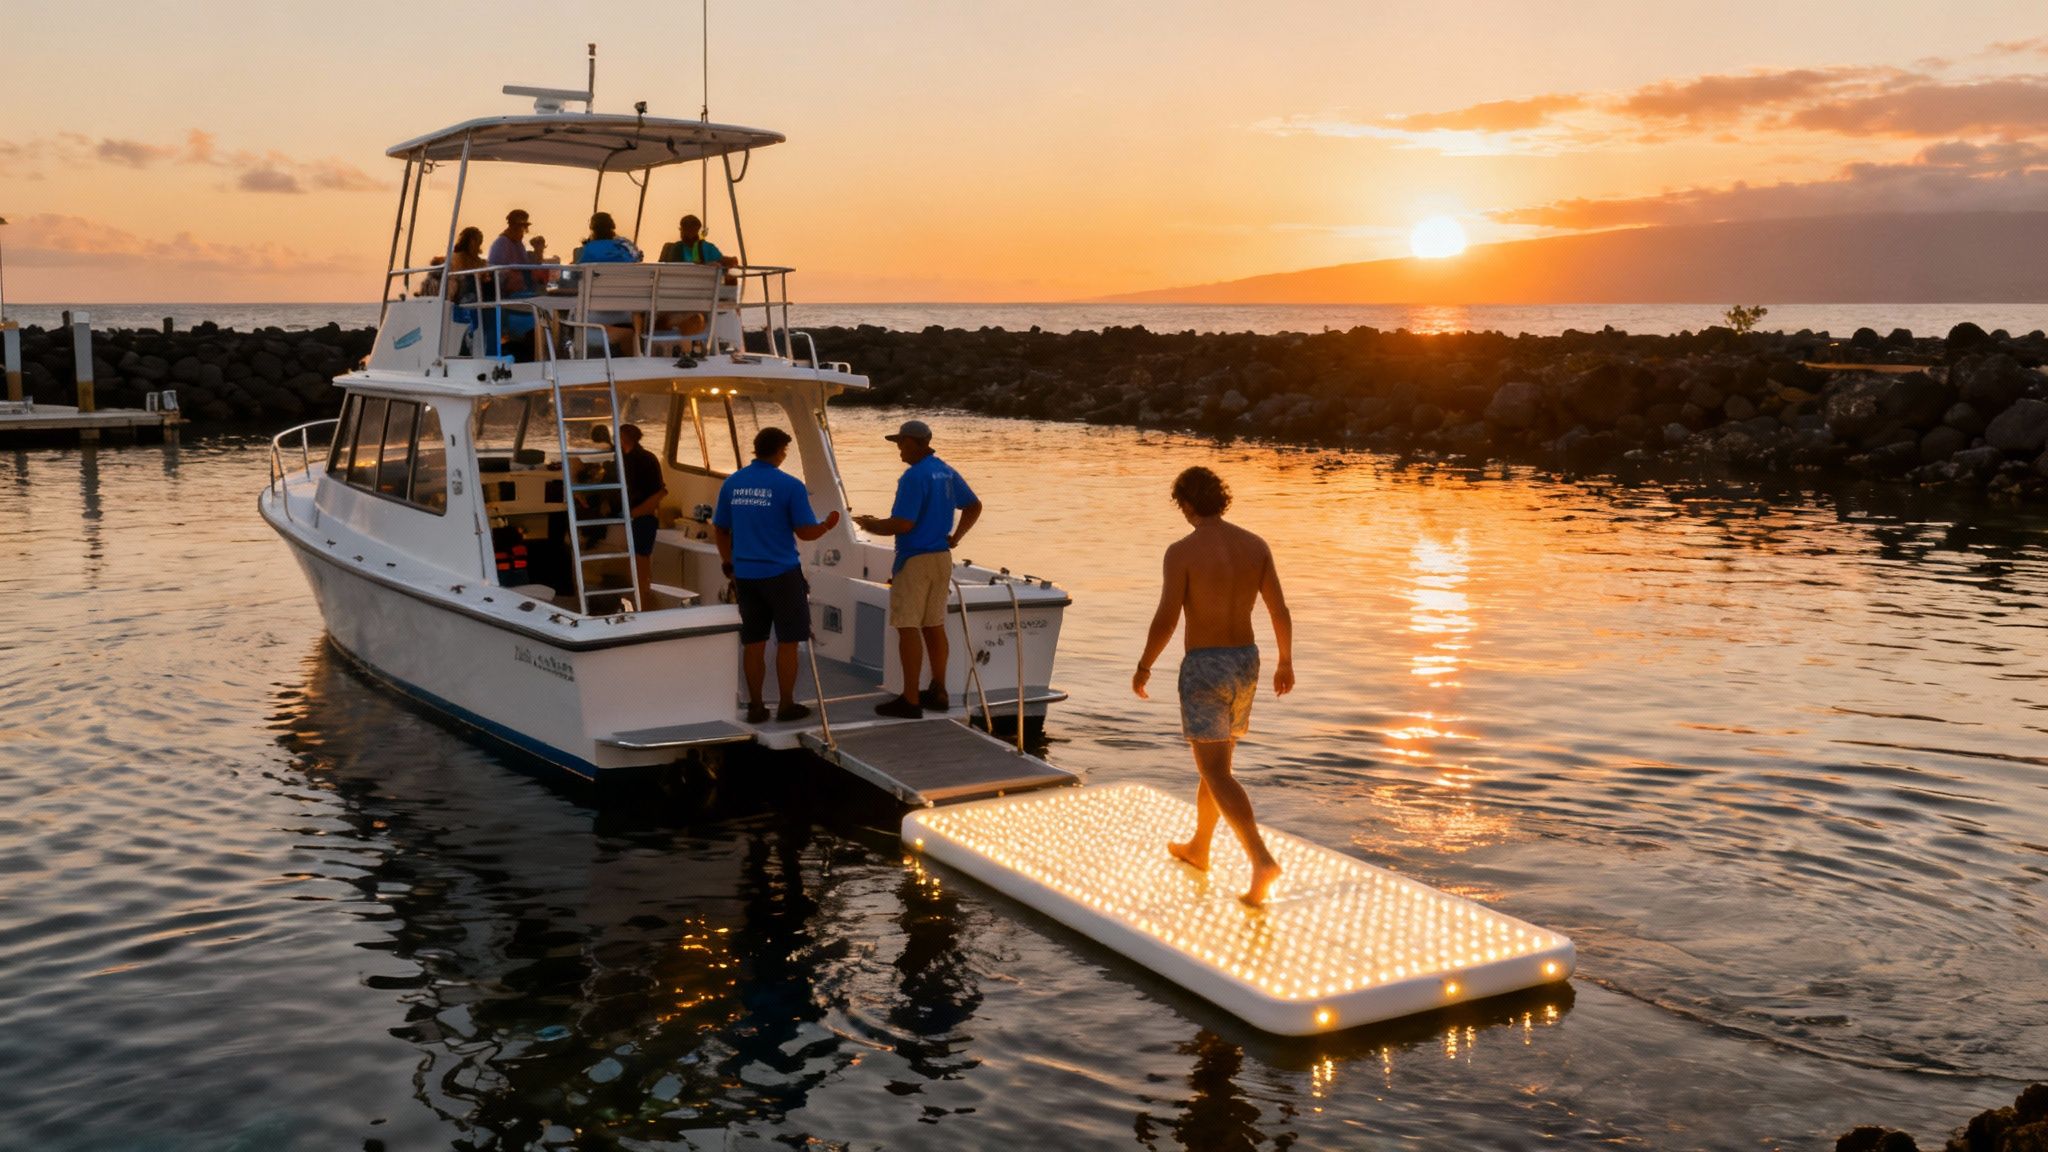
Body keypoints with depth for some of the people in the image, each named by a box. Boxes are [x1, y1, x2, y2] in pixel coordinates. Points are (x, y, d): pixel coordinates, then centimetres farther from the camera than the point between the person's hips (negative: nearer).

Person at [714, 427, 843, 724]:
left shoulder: (732, 483, 3)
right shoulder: (789, 486, -11)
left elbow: (720, 529, 10)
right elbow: (805, 533, -10)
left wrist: (728, 561, 25)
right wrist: (827, 525, 10)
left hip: (745, 574, 5)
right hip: (781, 574, -4)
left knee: (752, 642, 11)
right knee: (787, 641, 7)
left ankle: (755, 707, 16)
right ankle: (786, 705, 11)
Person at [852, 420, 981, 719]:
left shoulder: (914, 477, -17)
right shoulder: (947, 473, 11)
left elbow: (902, 524, -22)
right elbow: (974, 507, 22)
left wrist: (872, 525, -7)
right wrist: (956, 536, 18)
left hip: (915, 560, -9)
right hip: (941, 558, 9)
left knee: (908, 627, -5)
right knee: (934, 625, 15)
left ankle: (910, 700, -5)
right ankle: (938, 692, 20)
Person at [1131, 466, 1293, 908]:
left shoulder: (1182, 551, -15)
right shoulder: (1256, 546, 1)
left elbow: (1165, 620, -17)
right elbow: (1280, 611, 3)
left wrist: (1143, 667, -2)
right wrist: (1285, 662, 17)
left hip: (1204, 668, -6)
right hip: (1245, 662, 7)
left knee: (1217, 775, -6)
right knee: (1215, 759, 23)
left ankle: (1262, 860, -20)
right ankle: (1198, 848, 38)